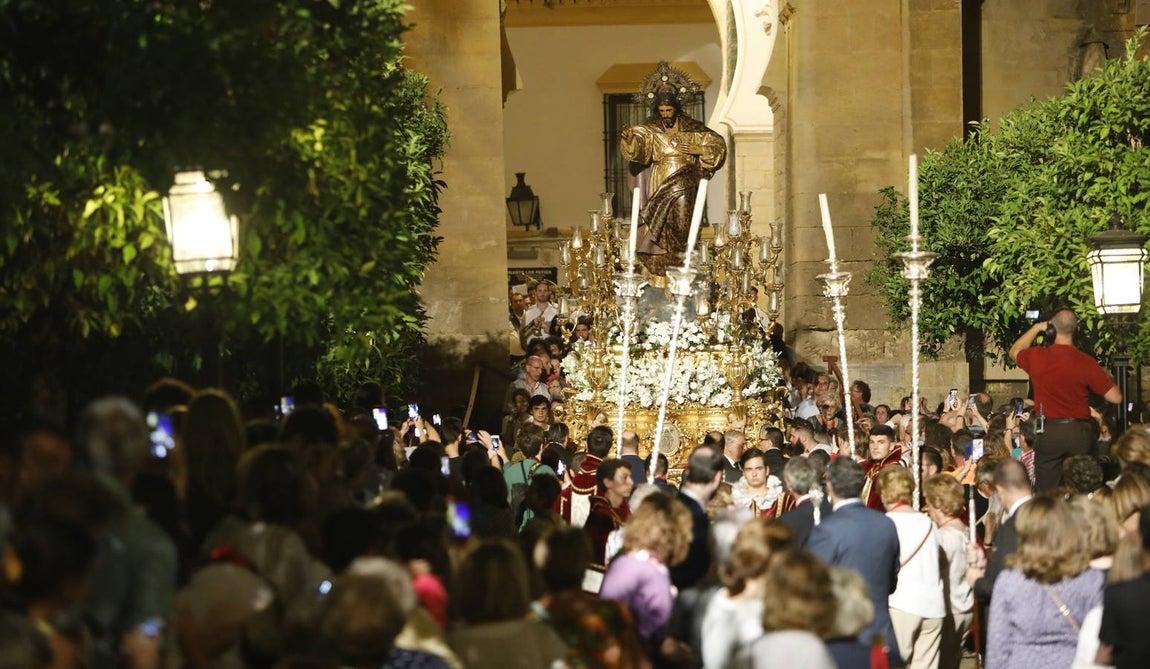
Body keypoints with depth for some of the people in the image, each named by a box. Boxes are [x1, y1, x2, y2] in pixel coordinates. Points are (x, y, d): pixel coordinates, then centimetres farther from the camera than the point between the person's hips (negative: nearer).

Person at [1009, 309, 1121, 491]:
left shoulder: (1037, 357, -6)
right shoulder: (1086, 363, -11)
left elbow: (1015, 352, 19)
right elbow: (1115, 398, -7)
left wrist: (1036, 328, 25)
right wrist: (1105, 377, 12)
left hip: (1049, 431, 0)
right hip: (1080, 433, 0)